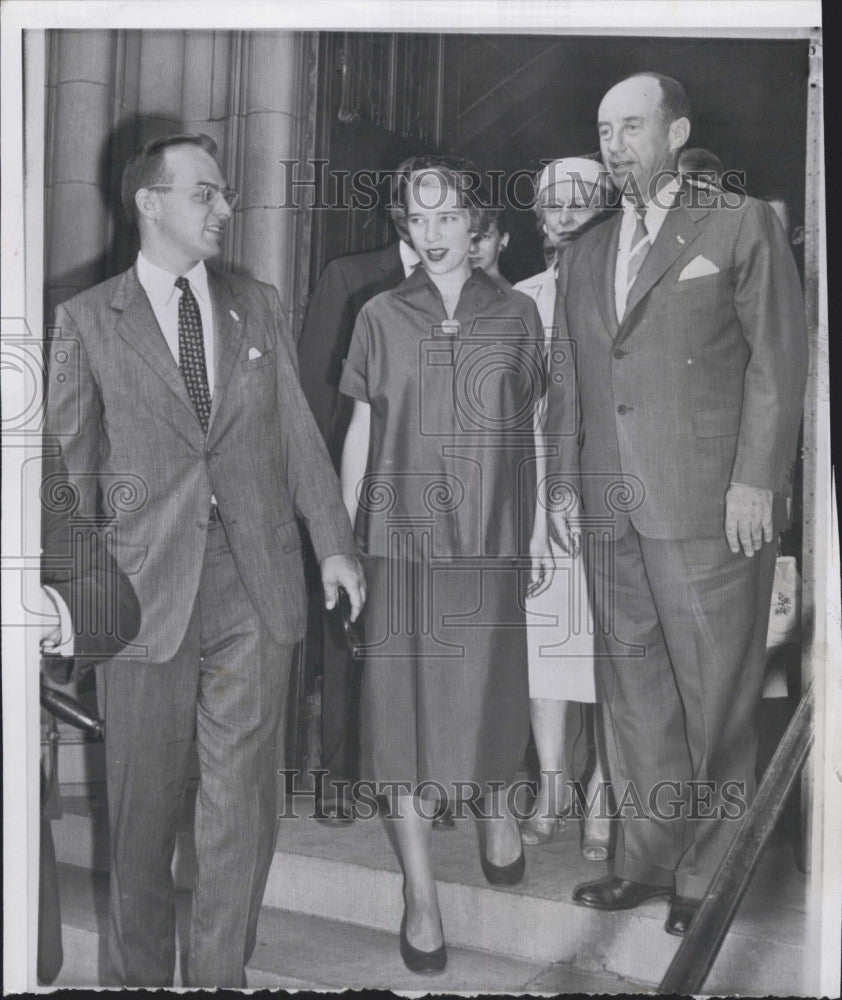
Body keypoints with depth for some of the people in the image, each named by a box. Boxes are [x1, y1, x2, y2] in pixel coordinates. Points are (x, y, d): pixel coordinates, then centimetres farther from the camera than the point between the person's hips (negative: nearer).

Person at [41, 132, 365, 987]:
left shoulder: (258, 305, 13)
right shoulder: (86, 319, 4)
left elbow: (298, 432, 12)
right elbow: (67, 460, 2)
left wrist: (332, 543, 5)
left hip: (257, 581, 2)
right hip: (145, 587, -2)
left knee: (242, 800, 6)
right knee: (142, 803, 8)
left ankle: (220, 973, 22)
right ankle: (139, 973, 27)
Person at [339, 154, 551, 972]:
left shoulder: (516, 314, 5)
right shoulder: (380, 317, 5)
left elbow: (533, 427, 9)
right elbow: (361, 430, 7)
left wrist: (540, 523, 7)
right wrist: (343, 536, 6)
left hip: (492, 534, 1)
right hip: (401, 534, 0)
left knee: (489, 683, 8)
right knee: (403, 697, 0)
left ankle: (495, 803, 40)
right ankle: (419, 891, 11)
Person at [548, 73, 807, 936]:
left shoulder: (740, 224, 3)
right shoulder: (585, 255, 18)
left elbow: (779, 358, -3)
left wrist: (756, 479, -10)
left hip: (711, 508, -5)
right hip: (614, 512, 5)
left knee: (715, 701, 2)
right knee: (634, 696, 10)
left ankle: (710, 879, 16)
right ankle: (646, 861, 23)